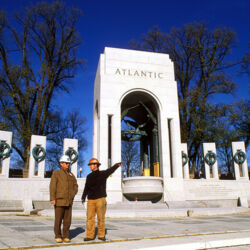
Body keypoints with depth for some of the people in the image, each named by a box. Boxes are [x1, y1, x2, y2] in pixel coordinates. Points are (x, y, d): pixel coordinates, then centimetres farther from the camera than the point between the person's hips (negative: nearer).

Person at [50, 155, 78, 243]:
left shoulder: (71, 174, 12)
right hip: (59, 200, -4)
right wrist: (52, 199, -17)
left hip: (69, 201, 4)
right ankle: (58, 236, 13)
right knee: (58, 219, 0)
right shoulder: (56, 174, -2)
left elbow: (75, 186, 15)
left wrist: (73, 194, -2)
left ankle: (66, 236, 14)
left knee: (67, 220, 4)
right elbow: (52, 186, -9)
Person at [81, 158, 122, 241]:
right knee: (90, 218, 1)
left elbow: (111, 170, -19)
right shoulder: (89, 176, 13)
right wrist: (83, 198, 11)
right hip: (91, 200, 4)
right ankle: (90, 235, 9)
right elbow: (86, 188, 20)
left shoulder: (103, 174, 0)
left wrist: (117, 165, -37)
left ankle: (101, 235, 13)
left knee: (101, 218, 1)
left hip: (100, 199, -3)